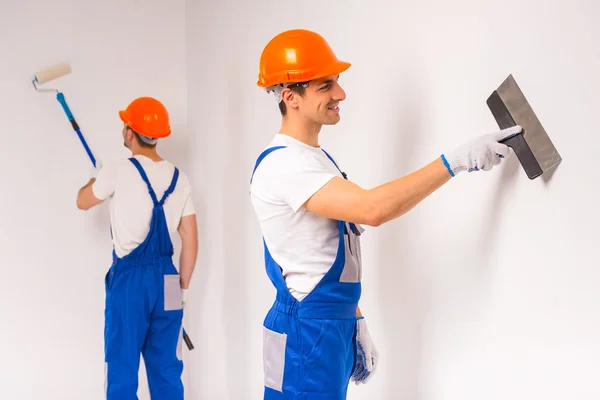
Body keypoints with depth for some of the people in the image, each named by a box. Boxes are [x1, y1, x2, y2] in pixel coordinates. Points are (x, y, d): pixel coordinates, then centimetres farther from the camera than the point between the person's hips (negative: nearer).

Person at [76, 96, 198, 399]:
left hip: (129, 278, -4)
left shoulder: (119, 172, -8)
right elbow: (190, 241, 6)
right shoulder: (179, 178, 5)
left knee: (122, 368, 4)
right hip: (166, 279, 5)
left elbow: (82, 202, 11)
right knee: (167, 369, 11)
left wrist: (96, 179, 31)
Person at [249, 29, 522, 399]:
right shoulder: (283, 164, -19)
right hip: (306, 330, -9)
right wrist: (456, 161, -25)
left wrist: (355, 324, 16)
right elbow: (372, 208, -30)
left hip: (336, 326, 9)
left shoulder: (319, 158, 13)